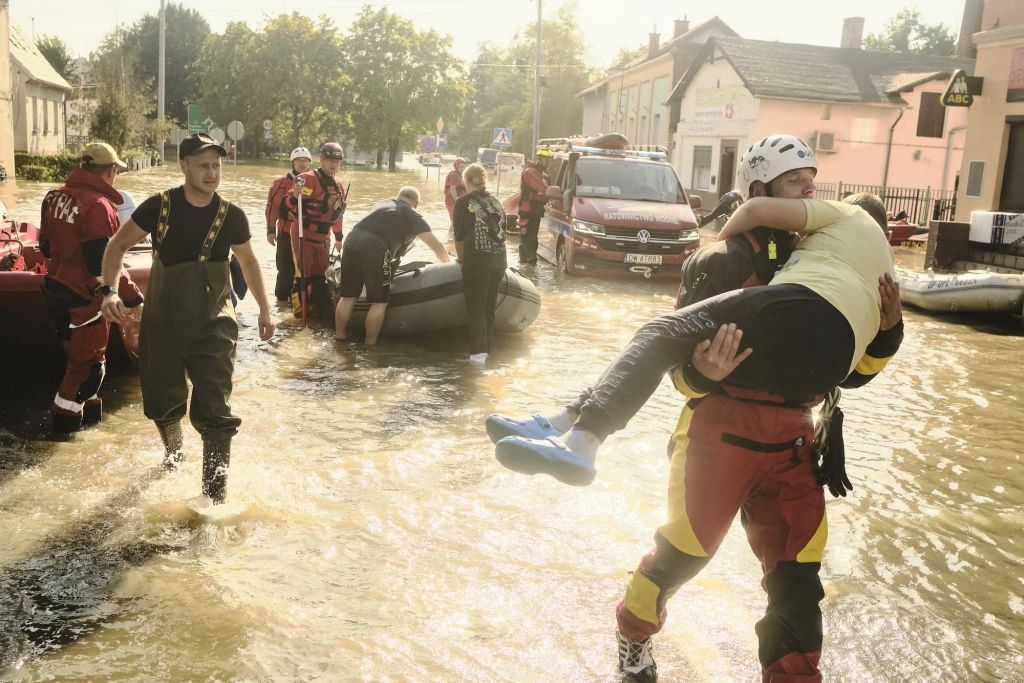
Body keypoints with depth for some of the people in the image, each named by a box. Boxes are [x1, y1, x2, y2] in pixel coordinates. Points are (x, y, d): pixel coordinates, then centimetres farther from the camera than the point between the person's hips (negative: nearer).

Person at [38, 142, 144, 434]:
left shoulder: (56, 197, 5)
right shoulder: (99, 206, -22)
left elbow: (46, 246, 15)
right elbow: (104, 264, -25)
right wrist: (131, 295, -18)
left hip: (57, 289, 9)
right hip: (83, 298, -9)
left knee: (80, 354, 23)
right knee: (88, 362, 6)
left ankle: (89, 406, 35)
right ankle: (66, 419, 14)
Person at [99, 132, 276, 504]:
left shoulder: (231, 216, -6)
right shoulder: (159, 207, -10)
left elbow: (249, 261, 11)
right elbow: (119, 243, 0)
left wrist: (265, 309, 8)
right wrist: (109, 290, -14)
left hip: (213, 324, -1)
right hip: (163, 321, 1)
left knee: (214, 413, -9)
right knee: (163, 403, 17)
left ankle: (215, 494, 2)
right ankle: (173, 450, 51)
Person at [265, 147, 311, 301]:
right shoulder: (283, 182, -6)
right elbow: (272, 205, -9)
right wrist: (271, 230, -15)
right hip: (286, 233, -5)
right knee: (286, 269, -1)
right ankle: (282, 299, 10)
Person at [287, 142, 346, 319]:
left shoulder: (338, 187, 13)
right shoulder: (309, 179, -11)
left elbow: (338, 214, 23)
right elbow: (291, 205, -18)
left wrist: (338, 236, 25)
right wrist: (296, 196, -39)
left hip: (323, 237, 7)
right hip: (304, 235, -7)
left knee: (320, 274, 13)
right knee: (303, 273, -6)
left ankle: (316, 308, 23)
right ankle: (299, 310, 2)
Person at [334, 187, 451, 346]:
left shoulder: (382, 203, 30)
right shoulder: (413, 216, 14)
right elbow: (438, 247, 18)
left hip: (352, 239, 6)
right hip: (374, 248, -6)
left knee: (348, 296, 16)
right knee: (379, 301, 8)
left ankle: (339, 336, 25)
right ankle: (370, 343, 11)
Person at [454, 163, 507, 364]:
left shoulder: (464, 202, -1)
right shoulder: (496, 202, 13)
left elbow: (459, 235, 2)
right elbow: (502, 230, 14)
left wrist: (461, 257, 19)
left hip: (477, 260, -5)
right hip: (499, 259, 5)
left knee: (476, 308, 0)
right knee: (490, 307, 14)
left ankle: (478, 353, -5)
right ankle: (486, 351, 20)